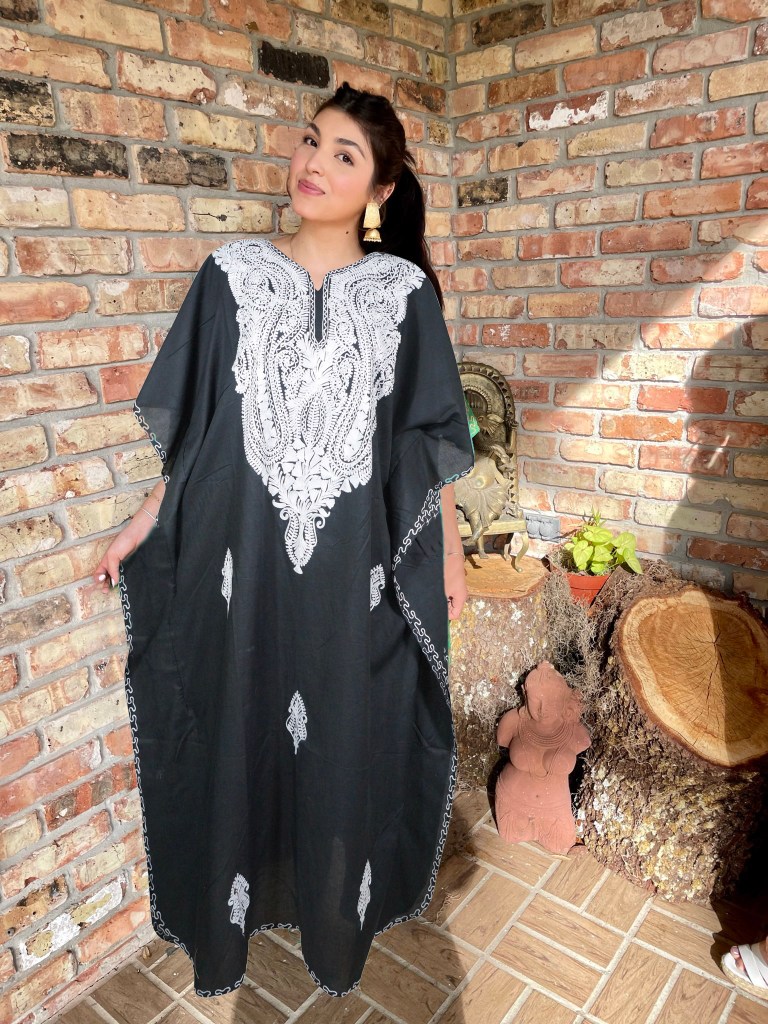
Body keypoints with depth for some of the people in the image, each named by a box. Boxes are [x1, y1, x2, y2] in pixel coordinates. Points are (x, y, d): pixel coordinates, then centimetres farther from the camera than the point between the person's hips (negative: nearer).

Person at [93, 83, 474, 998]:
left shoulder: (405, 290, 1)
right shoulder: (232, 272, 3)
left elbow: (429, 439, 3)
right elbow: (191, 423, 6)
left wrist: (449, 552, 3)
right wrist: (146, 522, 5)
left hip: (356, 567, 0)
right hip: (239, 559, 1)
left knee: (348, 739, 13)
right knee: (235, 734, 14)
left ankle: (337, 923, 41)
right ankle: (224, 926, 41)